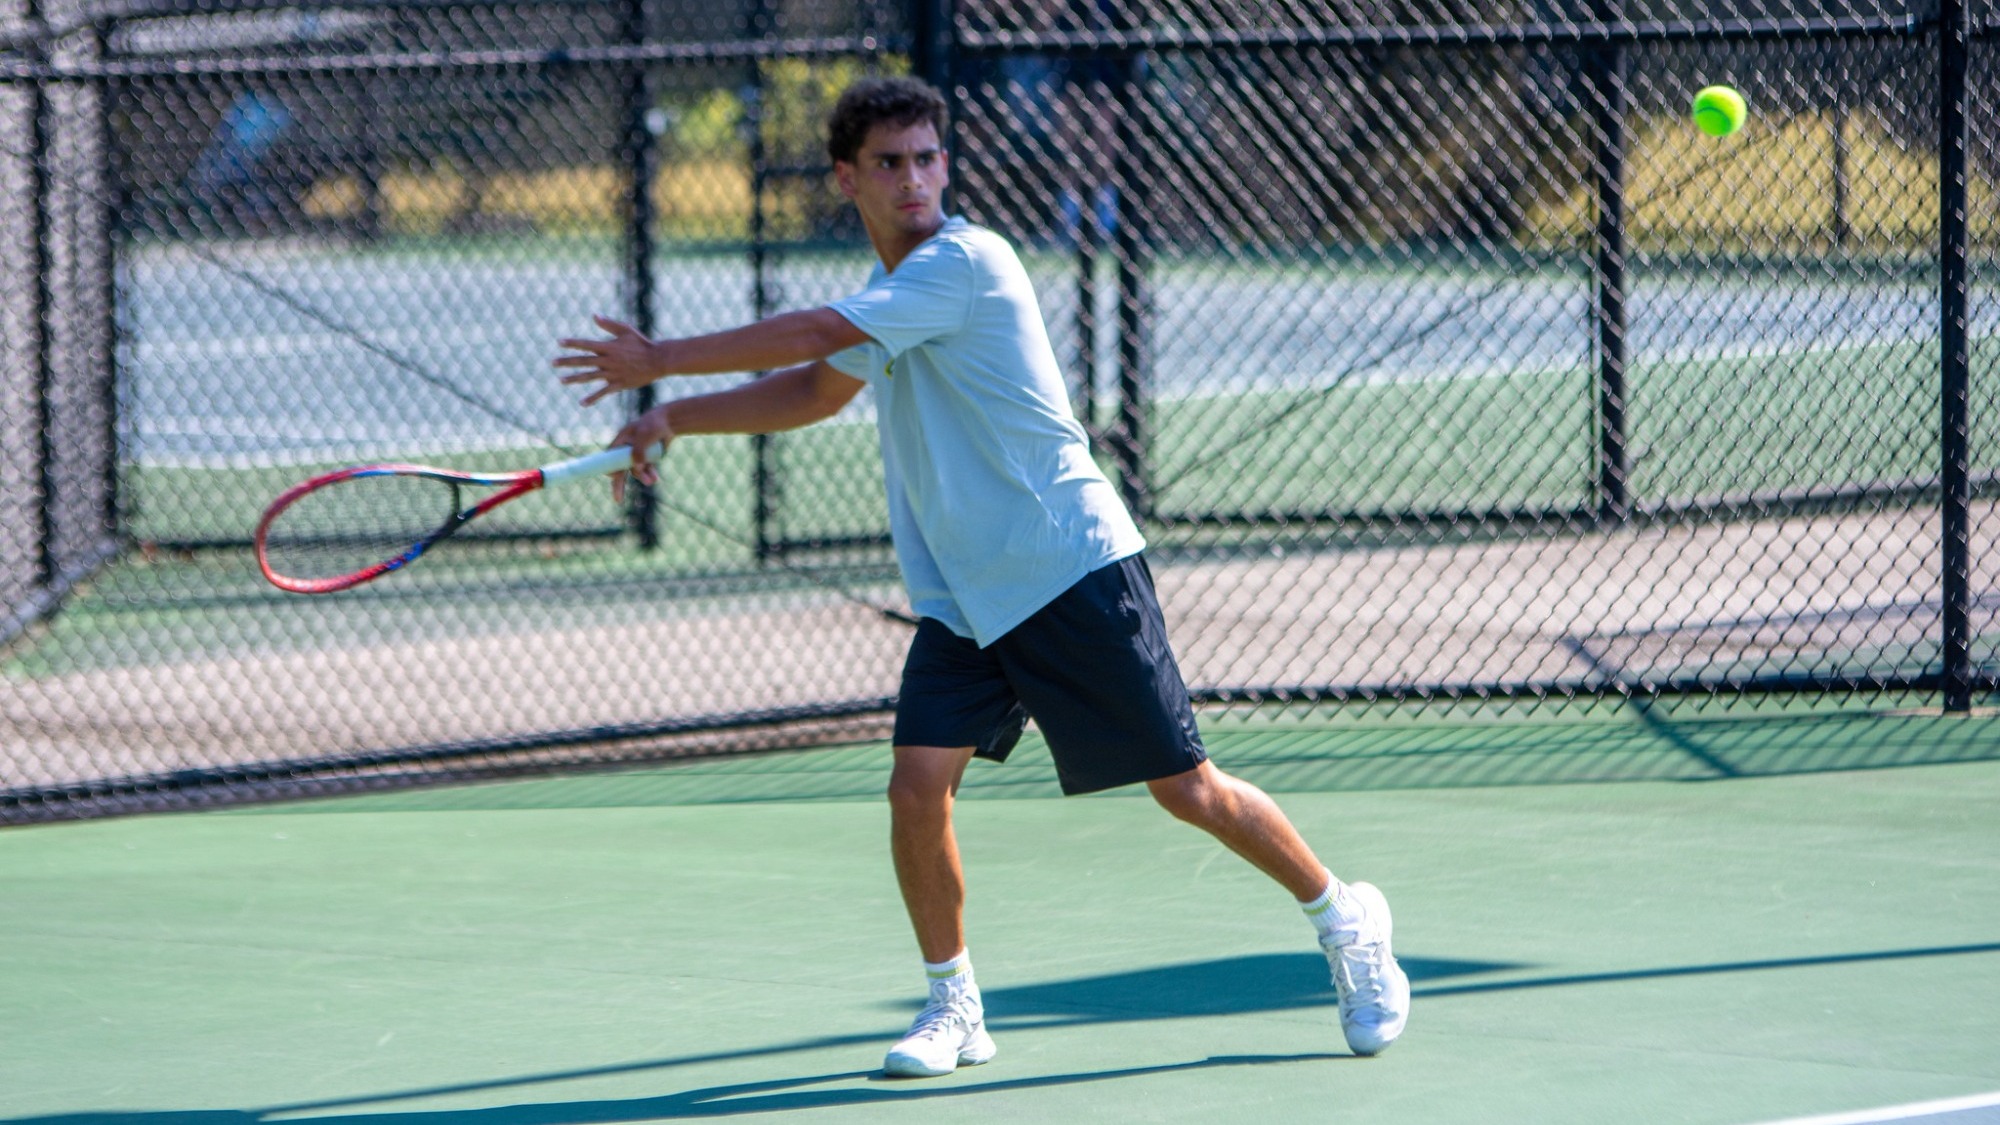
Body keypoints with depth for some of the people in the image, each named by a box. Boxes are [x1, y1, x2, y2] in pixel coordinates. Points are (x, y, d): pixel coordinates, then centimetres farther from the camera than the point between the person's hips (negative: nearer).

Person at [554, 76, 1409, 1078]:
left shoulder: (965, 261, -16)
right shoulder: (890, 294, 12)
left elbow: (814, 336, -21)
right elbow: (816, 389, 29)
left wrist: (661, 360, -13)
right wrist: (675, 419, 18)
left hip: (1075, 573, -7)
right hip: (960, 599, 7)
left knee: (1185, 788, -2)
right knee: (918, 789, -10)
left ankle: (1346, 922, 20)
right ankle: (953, 1006, 7)